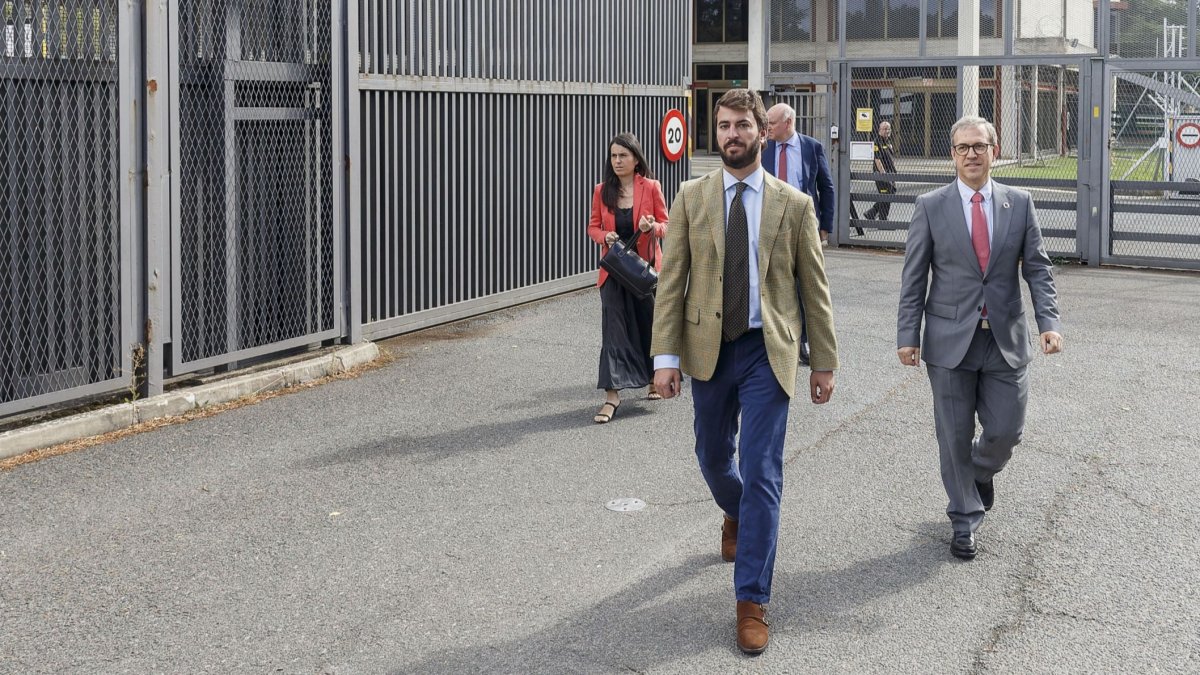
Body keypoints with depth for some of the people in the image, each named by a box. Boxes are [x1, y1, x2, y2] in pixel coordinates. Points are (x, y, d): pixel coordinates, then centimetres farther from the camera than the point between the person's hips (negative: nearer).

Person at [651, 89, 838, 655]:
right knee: (713, 458, 19)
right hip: (708, 350, 2)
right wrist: (666, 356, -8)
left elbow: (815, 288, 3)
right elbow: (671, 280, -1)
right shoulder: (691, 197, 1)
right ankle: (736, 516, 54)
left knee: (761, 475, -6)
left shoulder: (794, 204, -1)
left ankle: (752, 603, 1)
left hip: (767, 353, -2)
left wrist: (824, 362, 3)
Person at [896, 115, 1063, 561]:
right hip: (951, 340, -1)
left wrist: (1049, 322, -9)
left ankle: (981, 470, 38)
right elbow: (914, 277, 0)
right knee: (955, 437, 4)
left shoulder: (1019, 203, 4)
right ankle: (965, 520, 21)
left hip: (1006, 340, 1)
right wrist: (907, 335, -5)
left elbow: (1037, 269, 4)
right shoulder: (931, 207, -1)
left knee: (1005, 431, 3)